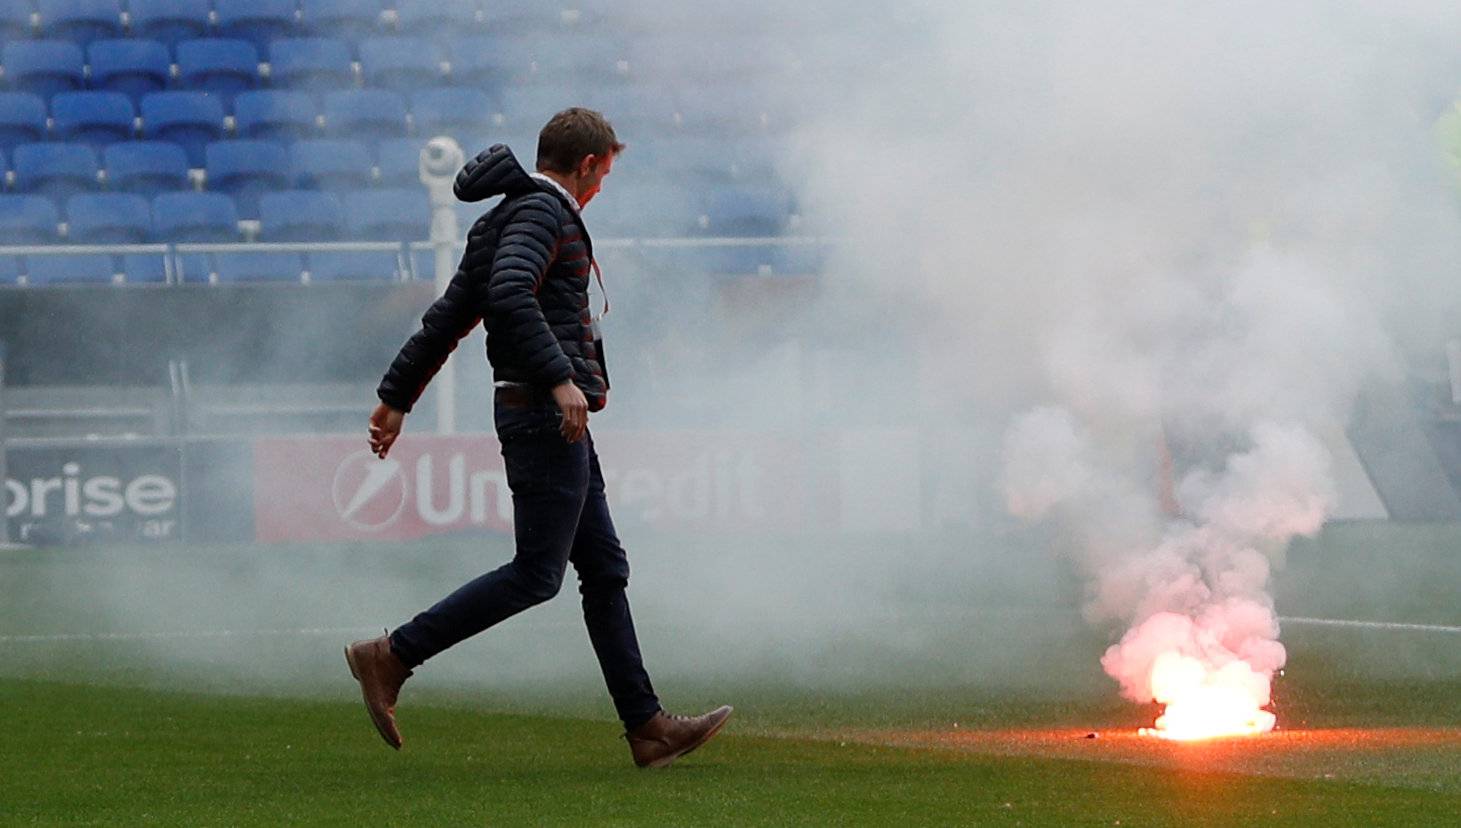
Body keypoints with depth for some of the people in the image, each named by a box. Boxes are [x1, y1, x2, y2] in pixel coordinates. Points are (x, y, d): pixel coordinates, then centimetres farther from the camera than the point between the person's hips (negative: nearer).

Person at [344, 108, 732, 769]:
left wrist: (396, 398, 22)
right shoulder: (541, 209, -10)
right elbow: (510, 294, -28)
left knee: (605, 568, 9)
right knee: (536, 574, -10)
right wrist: (561, 378, -32)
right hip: (545, 413, -11)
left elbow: (447, 317, 21)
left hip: (557, 419, 11)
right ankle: (390, 658, -8)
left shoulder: (503, 218, 20)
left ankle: (647, 729, 8)